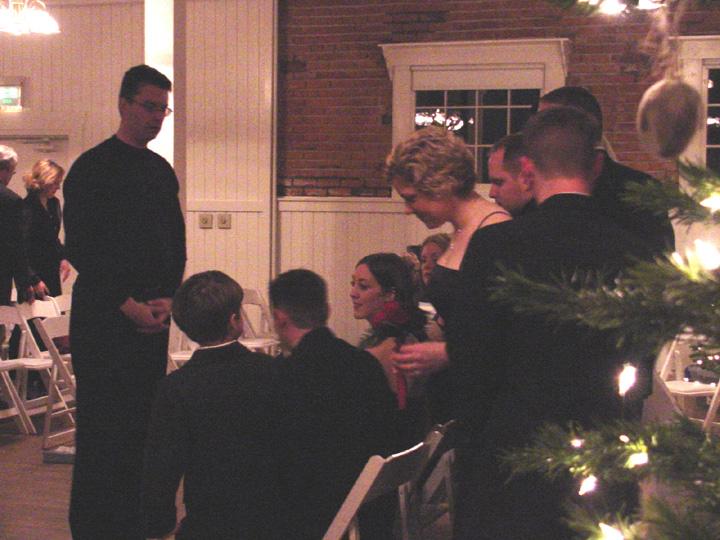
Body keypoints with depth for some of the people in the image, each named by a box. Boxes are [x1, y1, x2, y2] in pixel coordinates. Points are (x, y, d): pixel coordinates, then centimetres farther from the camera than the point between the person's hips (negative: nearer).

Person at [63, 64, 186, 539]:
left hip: (152, 317, 6)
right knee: (101, 425, -3)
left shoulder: (162, 171, 15)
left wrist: (168, 298, 1)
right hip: (104, 317, -6)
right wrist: (127, 304, -13)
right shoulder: (92, 168, -5)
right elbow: (80, 249, -10)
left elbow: (177, 244, 17)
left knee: (142, 424, 7)